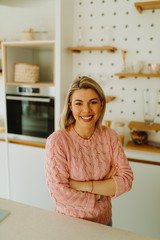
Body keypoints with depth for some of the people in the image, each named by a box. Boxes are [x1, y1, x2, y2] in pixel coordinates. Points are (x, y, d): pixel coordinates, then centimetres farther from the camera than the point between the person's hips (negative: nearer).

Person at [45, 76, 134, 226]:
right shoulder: (56, 141, -23)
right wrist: (105, 188, -16)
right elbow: (58, 193, -24)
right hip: (69, 222, -3)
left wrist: (84, 186, -23)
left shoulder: (110, 136, -10)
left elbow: (126, 180, -13)